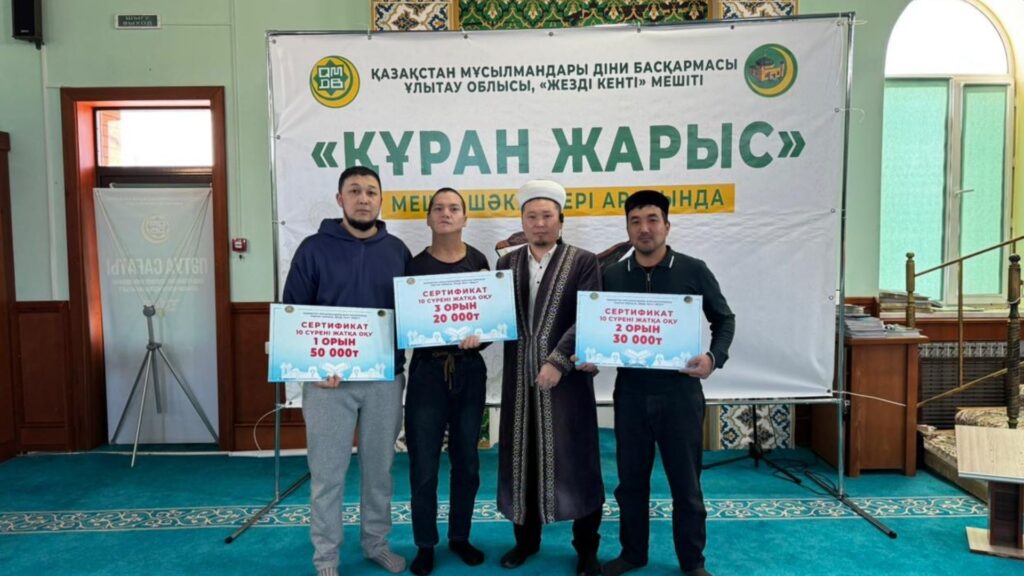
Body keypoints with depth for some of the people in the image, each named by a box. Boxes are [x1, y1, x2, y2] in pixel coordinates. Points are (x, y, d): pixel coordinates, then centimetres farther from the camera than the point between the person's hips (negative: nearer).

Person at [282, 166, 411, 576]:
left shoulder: (396, 250, 5)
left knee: (380, 468, 15)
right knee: (327, 473, 5)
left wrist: (401, 359, -8)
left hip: (385, 377, 3)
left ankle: (377, 543, 33)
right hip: (328, 378, -2)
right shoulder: (314, 248, -3)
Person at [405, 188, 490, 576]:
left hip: (470, 369, 2)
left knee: (466, 461, 13)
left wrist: (480, 336, -18)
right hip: (428, 370, -2)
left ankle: (460, 537, 30)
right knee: (424, 465, 3)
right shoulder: (415, 265, -1)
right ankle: (425, 544, 21)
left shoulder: (478, 262, 2)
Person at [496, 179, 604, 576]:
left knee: (575, 461, 4)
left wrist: (558, 361, -18)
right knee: (522, 459, 12)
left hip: (566, 377, -3)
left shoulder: (582, 262, -1)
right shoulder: (507, 264, 10)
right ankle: (526, 538, 30)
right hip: (519, 380, 3)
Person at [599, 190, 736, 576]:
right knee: (631, 479, 14)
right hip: (630, 392, 2)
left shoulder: (693, 271, -3)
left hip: (680, 391, -2)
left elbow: (724, 319, 5)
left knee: (686, 482, 9)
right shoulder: (612, 275, 3)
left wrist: (714, 356, -12)